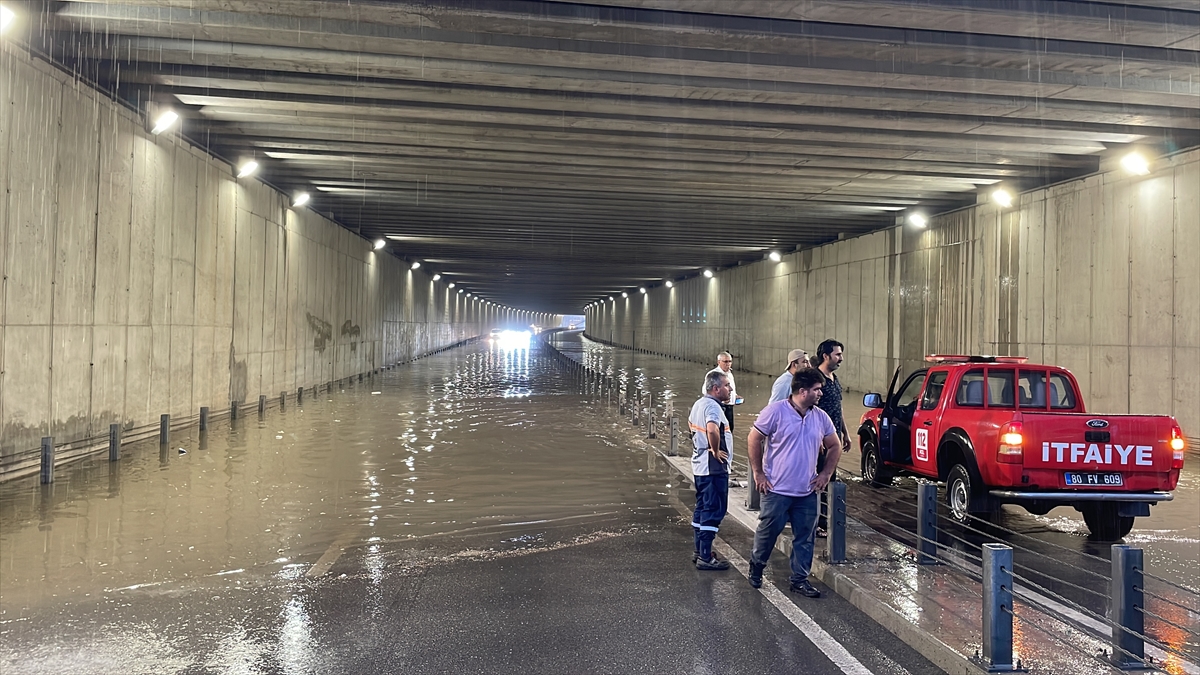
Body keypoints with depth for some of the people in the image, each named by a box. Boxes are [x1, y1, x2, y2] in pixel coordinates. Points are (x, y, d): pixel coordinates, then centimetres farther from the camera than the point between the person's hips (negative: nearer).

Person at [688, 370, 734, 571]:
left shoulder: (699, 403, 10)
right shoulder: (712, 406, -20)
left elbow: (691, 423, 30)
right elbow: (712, 429, -38)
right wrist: (715, 451, -23)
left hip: (699, 465, 10)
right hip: (714, 467, -10)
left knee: (702, 509, 16)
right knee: (713, 511, -5)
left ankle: (700, 552, 25)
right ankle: (705, 558, -2)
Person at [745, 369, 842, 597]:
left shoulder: (821, 417, 4)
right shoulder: (776, 411, -12)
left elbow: (834, 446, 16)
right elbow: (754, 440, -8)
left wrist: (826, 473, 7)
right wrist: (758, 473, -9)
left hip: (807, 492, 5)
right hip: (777, 490, -4)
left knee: (804, 538, 9)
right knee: (768, 533, 8)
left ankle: (800, 580, 21)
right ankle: (756, 567, 32)